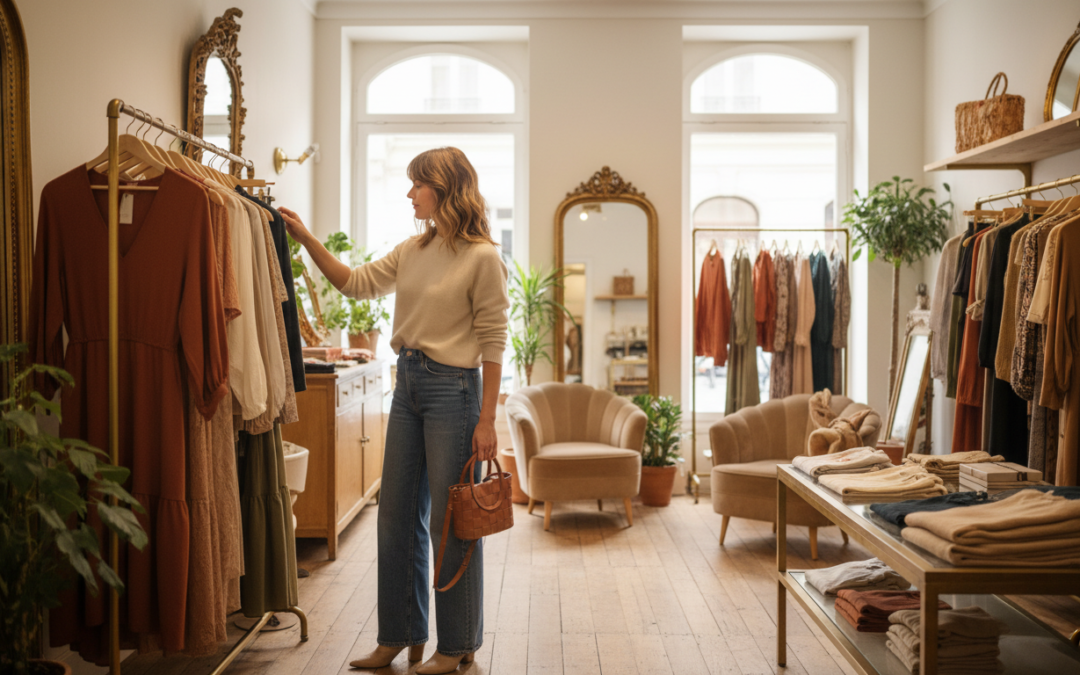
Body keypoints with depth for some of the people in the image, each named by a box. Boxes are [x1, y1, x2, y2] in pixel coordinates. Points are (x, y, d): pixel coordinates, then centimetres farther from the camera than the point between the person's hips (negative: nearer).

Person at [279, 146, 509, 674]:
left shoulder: (482, 258, -11)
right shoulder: (412, 250, 10)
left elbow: (493, 342, -12)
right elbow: (356, 283, 16)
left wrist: (486, 420, -14)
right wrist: (306, 239, 8)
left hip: (453, 390, -7)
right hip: (407, 383, 8)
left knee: (449, 520, 2)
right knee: (397, 513, 12)